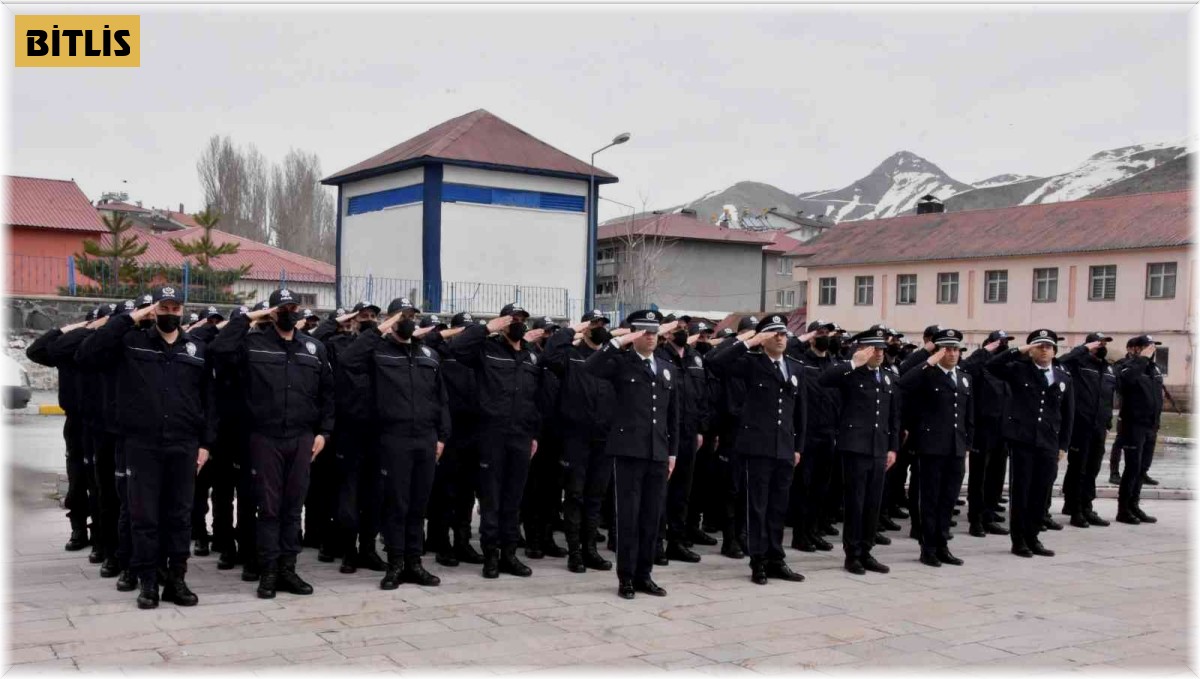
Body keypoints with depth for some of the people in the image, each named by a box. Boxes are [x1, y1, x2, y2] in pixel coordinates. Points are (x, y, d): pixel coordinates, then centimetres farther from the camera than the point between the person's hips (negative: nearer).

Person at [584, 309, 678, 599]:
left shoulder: (666, 370, 16)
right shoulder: (622, 362, -1)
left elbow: (673, 414, 18)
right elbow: (590, 367, -22)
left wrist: (672, 451, 14)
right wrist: (619, 342, -21)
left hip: (658, 453, 5)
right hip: (629, 450, -5)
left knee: (652, 516, 8)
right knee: (628, 515, -1)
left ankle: (644, 575, 17)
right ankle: (626, 578, 7)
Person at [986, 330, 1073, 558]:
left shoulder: (1064, 378, 10)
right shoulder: (1019, 370, 2)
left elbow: (1068, 415, 12)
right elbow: (992, 366, -15)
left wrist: (1063, 445, 7)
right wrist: (1019, 351, -16)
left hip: (1049, 443, 3)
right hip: (1022, 439, -3)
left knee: (1041, 492, 7)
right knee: (1020, 489, 2)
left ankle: (1033, 538, 20)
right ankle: (1018, 540, 10)